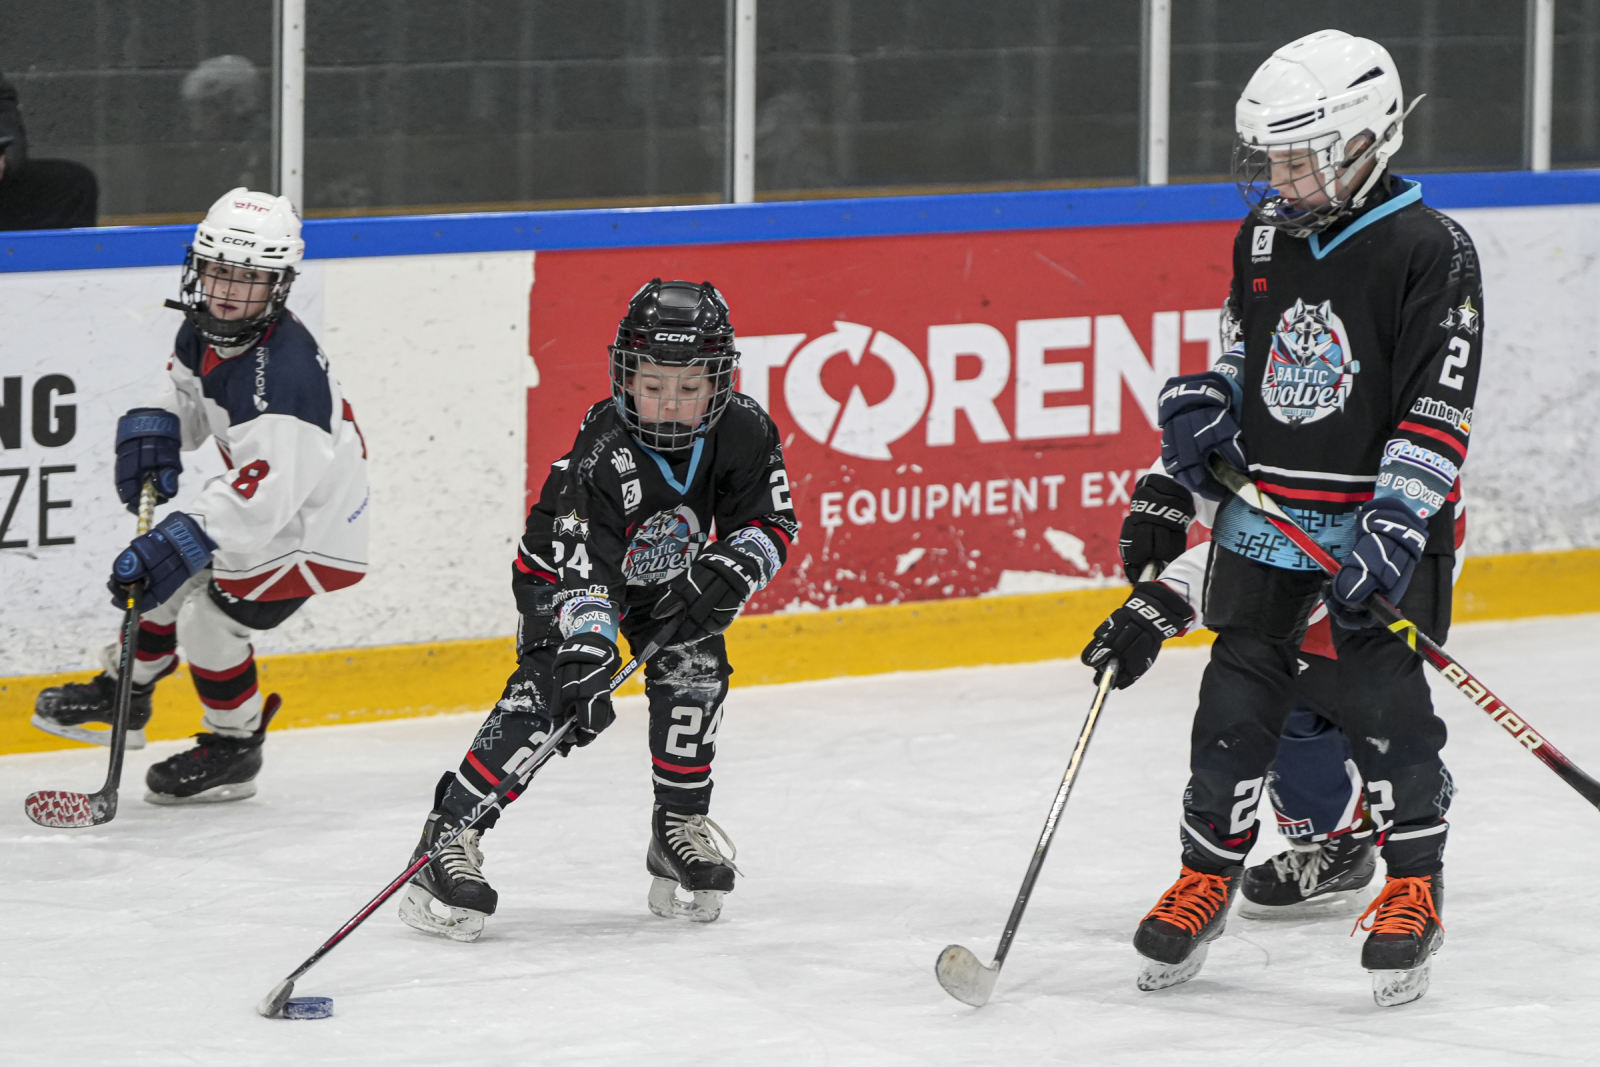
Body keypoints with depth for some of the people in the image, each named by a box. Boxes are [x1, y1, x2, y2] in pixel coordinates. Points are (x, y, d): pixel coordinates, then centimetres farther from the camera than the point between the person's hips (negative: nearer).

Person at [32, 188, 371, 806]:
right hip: (258, 494, 9)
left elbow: (267, 492, -41)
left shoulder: (282, 373, -36)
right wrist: (152, 431, -8)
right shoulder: (206, 330, -7)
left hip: (310, 522, -9)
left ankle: (235, 748, 13)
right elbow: (187, 397, 14)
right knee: (162, 579, 15)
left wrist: (183, 539, -45)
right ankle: (123, 697, 39)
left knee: (211, 619, -11)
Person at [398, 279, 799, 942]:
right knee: (546, 692, -21)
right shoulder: (602, 453, -36)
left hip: (666, 575, 5)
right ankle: (449, 837, -20)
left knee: (692, 669, -16)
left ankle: (681, 825, 4)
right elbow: (586, 569, -41)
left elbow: (773, 523, -13)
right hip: (562, 571, -5)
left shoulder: (743, 433, -23)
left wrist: (729, 571, -33)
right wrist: (585, 658, -53)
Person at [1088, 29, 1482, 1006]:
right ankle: (1209, 876, 16)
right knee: (1238, 696, 5)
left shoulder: (1429, 250, -12)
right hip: (1267, 512, 5)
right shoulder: (1263, 238, 7)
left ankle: (1415, 888, 6)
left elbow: (1439, 409, -15)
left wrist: (1396, 523, -21)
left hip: (1383, 517, -5)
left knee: (1385, 697, -7)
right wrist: (1205, 406, 5)